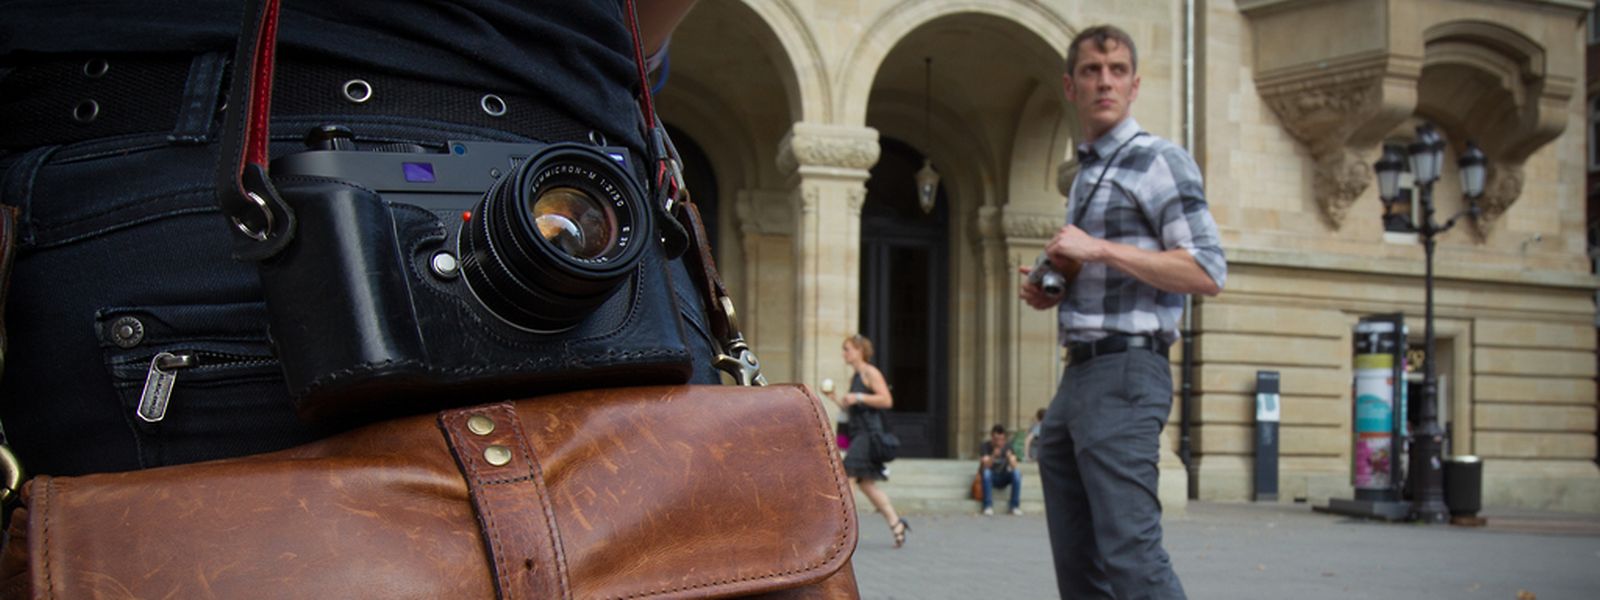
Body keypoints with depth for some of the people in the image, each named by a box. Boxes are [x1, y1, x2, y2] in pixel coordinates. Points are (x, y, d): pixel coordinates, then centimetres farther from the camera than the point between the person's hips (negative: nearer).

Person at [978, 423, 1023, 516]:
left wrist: (1009, 456, -39)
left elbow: (1014, 467, -19)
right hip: (990, 478, -2)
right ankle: (988, 507, -29)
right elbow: (985, 466, -26)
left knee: (1017, 472, -26)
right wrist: (993, 456, -43)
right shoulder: (986, 446, -13)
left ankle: (1015, 506, -21)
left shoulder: (1008, 446, -7)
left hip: (1003, 479, 2)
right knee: (986, 472, -35)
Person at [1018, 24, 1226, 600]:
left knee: (1130, 553, -16)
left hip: (1126, 373, -9)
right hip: (1078, 375, 9)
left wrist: (1100, 249, -17)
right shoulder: (1084, 175, 21)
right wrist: (1050, 291, 11)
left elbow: (1207, 272, -13)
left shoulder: (1159, 160, -4)